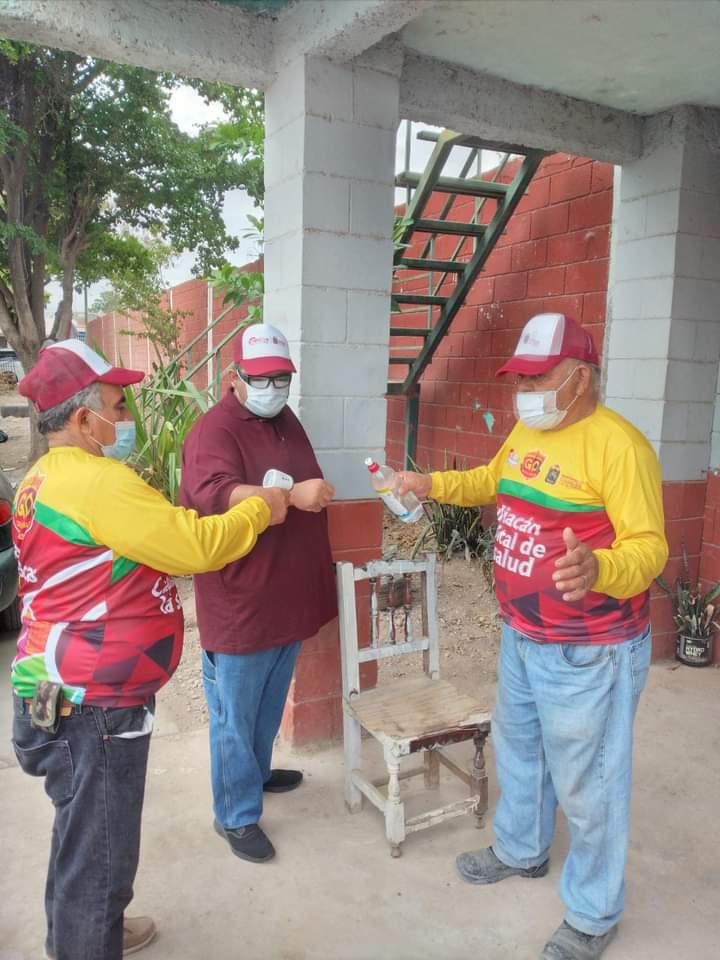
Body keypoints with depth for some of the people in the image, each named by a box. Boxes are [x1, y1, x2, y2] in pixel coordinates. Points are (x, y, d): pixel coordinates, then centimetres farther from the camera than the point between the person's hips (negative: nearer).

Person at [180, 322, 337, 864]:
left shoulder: (287, 421, 11)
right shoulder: (215, 429, -16)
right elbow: (213, 495, -34)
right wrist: (291, 496, -44)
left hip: (288, 597, 8)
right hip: (239, 604, -8)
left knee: (270, 705, 25)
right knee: (235, 715, 7)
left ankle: (256, 772, 46)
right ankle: (237, 815, 24)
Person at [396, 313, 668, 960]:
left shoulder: (618, 445, -23)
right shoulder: (527, 431, 3)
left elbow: (649, 548, -25)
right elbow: (493, 479, 22)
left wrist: (598, 570, -45)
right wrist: (431, 484, 10)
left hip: (588, 654, -8)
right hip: (521, 639, 9)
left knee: (587, 786, 9)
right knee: (518, 753, 26)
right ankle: (521, 851, 52)